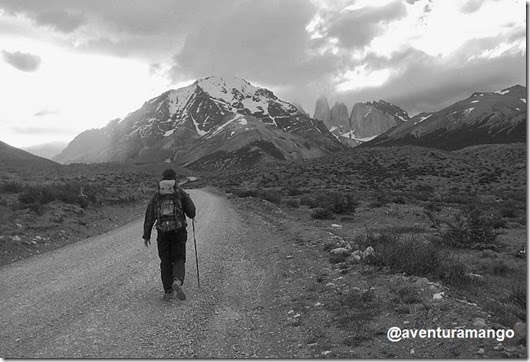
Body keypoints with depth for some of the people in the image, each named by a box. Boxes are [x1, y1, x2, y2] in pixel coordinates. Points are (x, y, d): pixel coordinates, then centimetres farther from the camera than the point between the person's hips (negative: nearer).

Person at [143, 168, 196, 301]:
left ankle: (168, 292, 9)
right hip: (179, 231, -1)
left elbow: (149, 217, 4)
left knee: (165, 262, 11)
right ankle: (177, 281, -22)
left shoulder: (156, 196, 7)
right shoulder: (181, 193, 1)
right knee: (179, 260, 7)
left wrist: (146, 235, 9)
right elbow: (191, 213, -2)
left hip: (162, 233, 2)